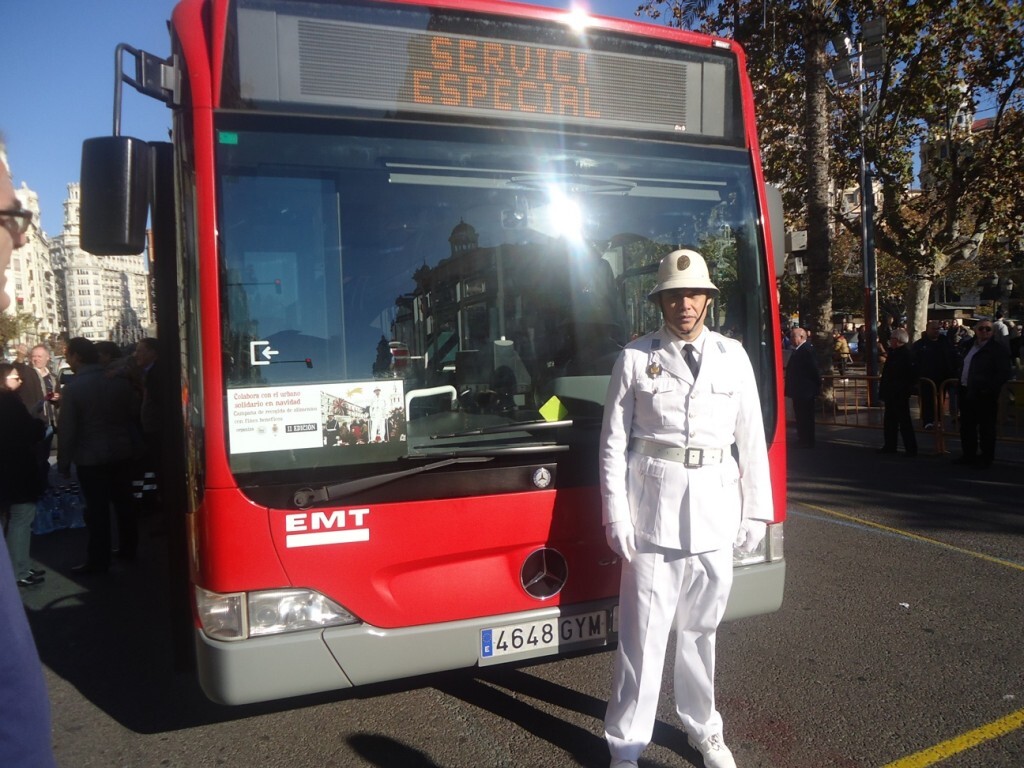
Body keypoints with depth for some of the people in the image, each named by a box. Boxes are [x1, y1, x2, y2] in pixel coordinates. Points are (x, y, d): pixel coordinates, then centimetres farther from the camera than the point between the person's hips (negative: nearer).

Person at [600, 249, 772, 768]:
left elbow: (751, 439, 9)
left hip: (716, 506, 3)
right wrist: (615, 515, -6)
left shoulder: (733, 357, 7)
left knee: (702, 626, 15)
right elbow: (613, 442, -1)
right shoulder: (636, 358, 0)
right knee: (643, 629, 1)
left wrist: (756, 511, 7)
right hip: (654, 504, -2)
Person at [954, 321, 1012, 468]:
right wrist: (960, 388, 15)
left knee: (986, 428, 2)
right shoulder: (970, 346, 15)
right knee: (967, 426, 13)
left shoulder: (997, 349, -6)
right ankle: (969, 455, 25)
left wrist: (989, 389, -18)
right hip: (967, 393, 7)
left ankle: (986, 459, 11)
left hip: (984, 395, -7)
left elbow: (1003, 373, -12)